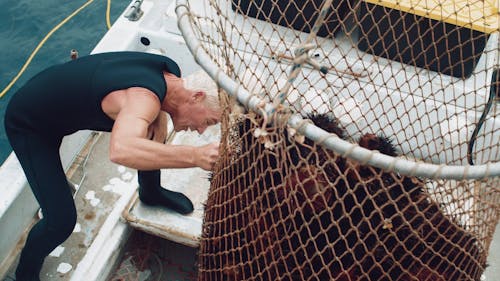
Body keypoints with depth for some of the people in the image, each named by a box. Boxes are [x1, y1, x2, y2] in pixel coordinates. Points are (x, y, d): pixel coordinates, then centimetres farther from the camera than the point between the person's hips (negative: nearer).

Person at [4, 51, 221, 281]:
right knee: (61, 219, -15)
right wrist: (195, 156, -61)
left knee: (154, 129, 11)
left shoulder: (171, 70, -12)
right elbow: (120, 150, -60)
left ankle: (151, 192, 39)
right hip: (29, 124, -8)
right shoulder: (144, 98, -39)